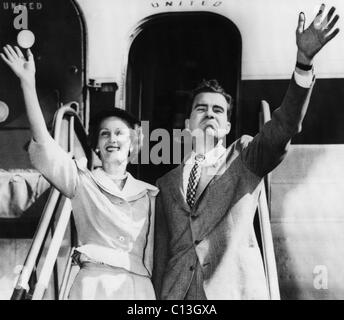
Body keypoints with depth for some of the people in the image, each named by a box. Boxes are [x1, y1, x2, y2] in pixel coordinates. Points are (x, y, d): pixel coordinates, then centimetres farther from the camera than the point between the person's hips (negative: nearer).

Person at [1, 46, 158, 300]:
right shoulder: (83, 183, 7)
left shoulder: (149, 194, 13)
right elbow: (43, 141, -4)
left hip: (138, 287, 2)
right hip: (93, 283, -2)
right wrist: (28, 82, -9)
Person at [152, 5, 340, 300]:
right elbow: (160, 252, 15)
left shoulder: (245, 158, 10)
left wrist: (304, 61, -21)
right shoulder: (166, 184, 17)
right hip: (177, 291, 2)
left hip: (234, 287, -2)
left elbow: (285, 125, -8)